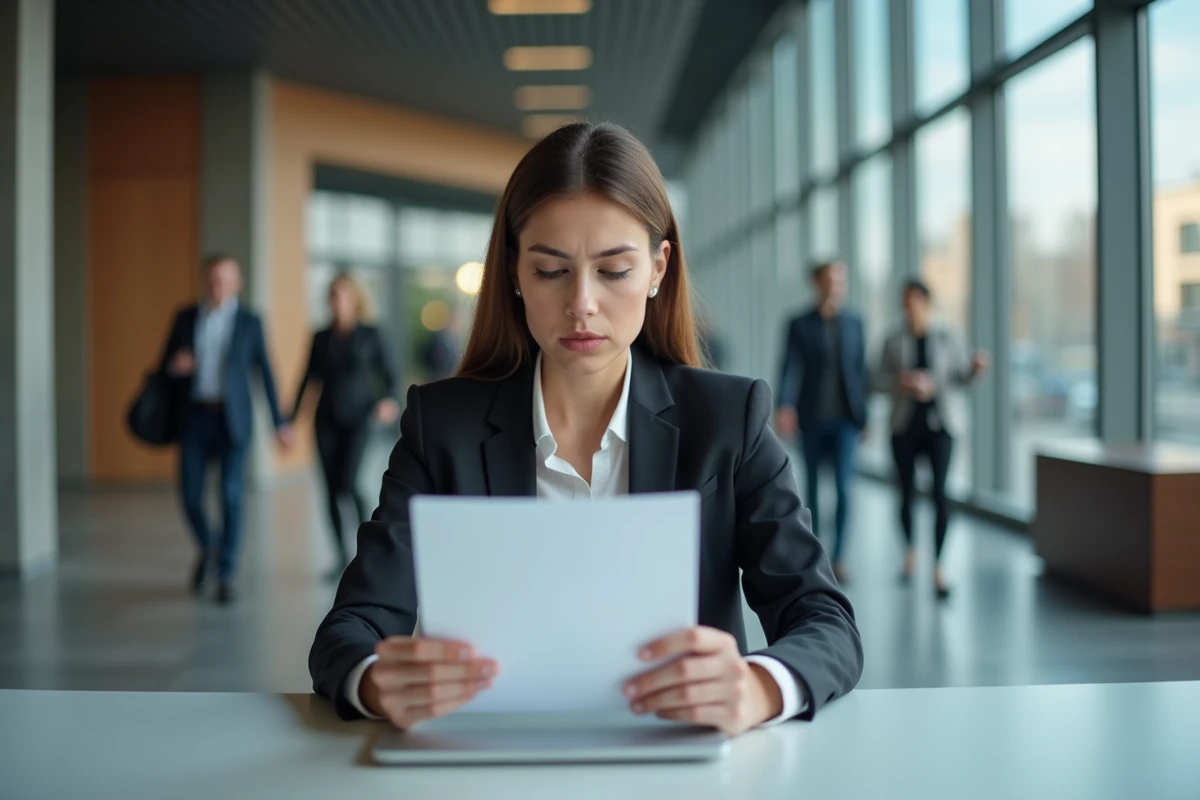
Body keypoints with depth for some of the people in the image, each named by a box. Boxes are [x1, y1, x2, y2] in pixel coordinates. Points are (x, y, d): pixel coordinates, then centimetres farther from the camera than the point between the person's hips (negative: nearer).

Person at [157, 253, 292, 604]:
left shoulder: (250, 322, 4)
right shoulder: (186, 318, 8)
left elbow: (265, 372, 6)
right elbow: (165, 366, 13)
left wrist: (280, 422, 4)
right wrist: (175, 365, -12)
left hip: (232, 418, -2)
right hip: (195, 416, 2)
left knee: (231, 497, -6)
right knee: (190, 494, -2)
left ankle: (226, 575, 4)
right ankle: (207, 548, 28)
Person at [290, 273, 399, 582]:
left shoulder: (369, 335, 0)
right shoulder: (321, 338, 8)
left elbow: (388, 373, 1)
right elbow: (308, 379, 11)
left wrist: (387, 400, -19)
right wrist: (291, 419, 7)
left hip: (357, 419, -3)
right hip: (327, 420, 3)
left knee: (347, 483, -14)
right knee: (331, 490, 2)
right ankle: (341, 555, 13)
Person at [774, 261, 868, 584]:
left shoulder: (854, 323, 7)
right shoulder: (800, 324, -1)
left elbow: (861, 369, 10)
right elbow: (791, 368, -10)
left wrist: (864, 414, 9)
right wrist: (786, 407, -24)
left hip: (846, 418, 1)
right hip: (812, 419, -1)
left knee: (844, 486, -8)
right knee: (813, 487, 10)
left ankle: (838, 556, -1)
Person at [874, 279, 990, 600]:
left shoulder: (948, 338, 0)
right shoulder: (894, 341, 3)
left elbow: (961, 378, 2)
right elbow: (880, 381, 3)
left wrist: (976, 367, -19)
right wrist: (905, 383, -16)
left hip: (939, 424, -1)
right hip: (905, 425, 2)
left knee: (940, 492, -15)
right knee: (907, 493, 6)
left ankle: (938, 568, -11)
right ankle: (910, 553, 32)